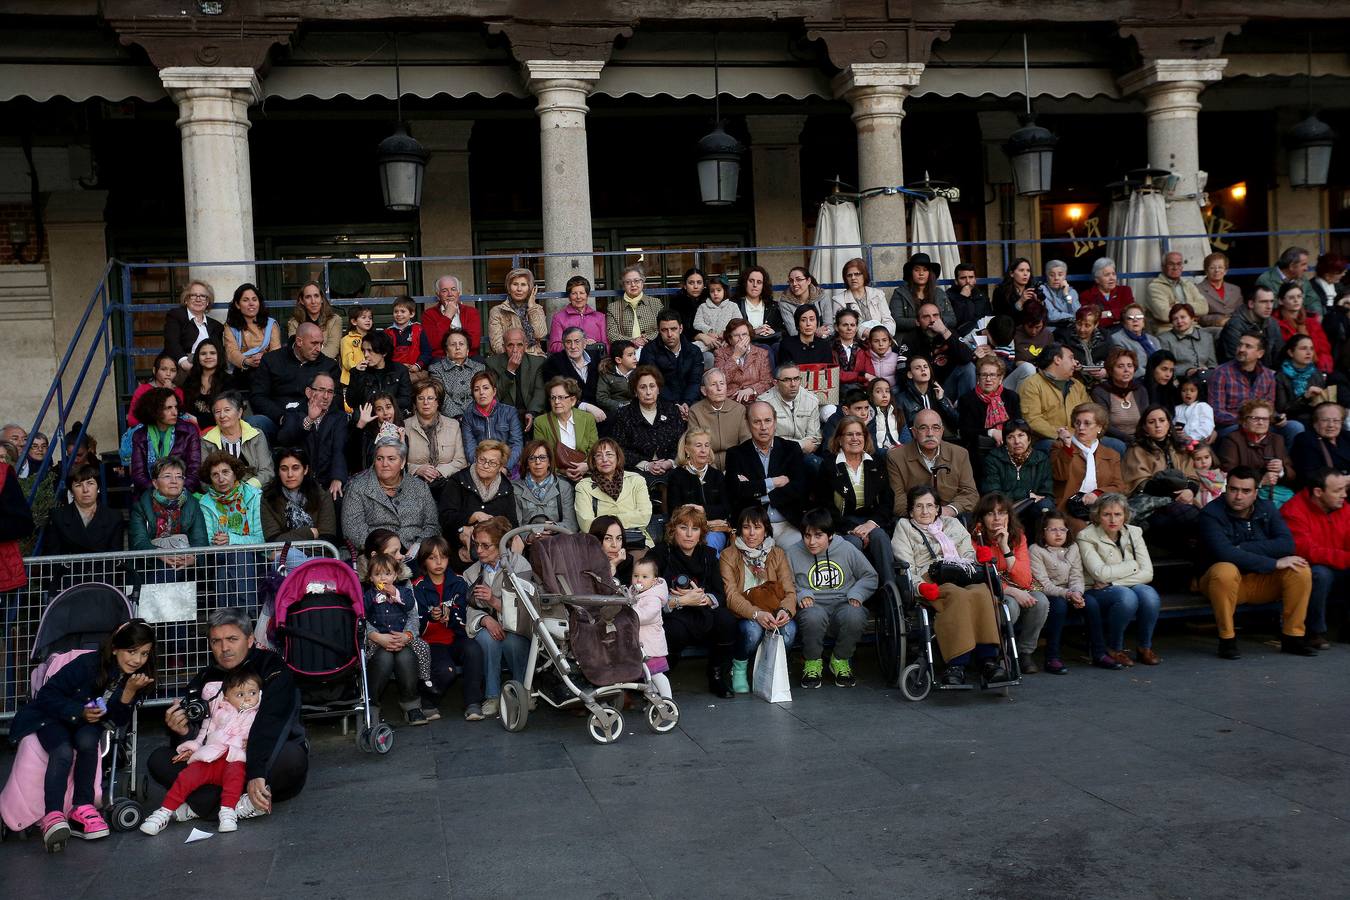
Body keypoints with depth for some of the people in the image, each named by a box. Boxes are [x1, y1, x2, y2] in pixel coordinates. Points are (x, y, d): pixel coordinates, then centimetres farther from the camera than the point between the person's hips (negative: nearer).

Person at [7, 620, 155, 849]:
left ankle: (82, 808, -25)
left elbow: (119, 722, -11)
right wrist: (79, 712, -31)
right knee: (63, 752, -33)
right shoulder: (88, 664, -24)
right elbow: (48, 695, -18)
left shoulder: (138, 678, -11)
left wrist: (130, 692, -28)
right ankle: (53, 816, -36)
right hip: (51, 716, -3)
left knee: (87, 742, -32)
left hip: (87, 721, 3)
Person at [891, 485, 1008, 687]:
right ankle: (956, 665, -47)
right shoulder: (904, 527, 22)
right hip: (930, 581, -3)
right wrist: (920, 586, -12)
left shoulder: (952, 524, 33)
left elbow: (969, 556, 23)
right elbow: (906, 567, 8)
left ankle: (989, 660, -41)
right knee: (960, 596, -38)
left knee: (983, 593, -34)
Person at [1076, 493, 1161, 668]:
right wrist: (1133, 565, -8)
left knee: (1149, 594, -29)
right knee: (1127, 597, -34)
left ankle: (1144, 647, -8)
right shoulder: (1087, 537, -8)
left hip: (1130, 588, 4)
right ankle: (1113, 649, -12)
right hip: (1096, 593, -4)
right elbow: (1101, 573, -19)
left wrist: (1112, 582, -15)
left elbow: (1147, 573, -4)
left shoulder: (1134, 533, 4)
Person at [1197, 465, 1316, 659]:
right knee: (1225, 571, -37)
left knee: (1301, 569, -17)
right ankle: (1227, 639, -23)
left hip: (1262, 581, 5)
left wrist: (1243, 548, -24)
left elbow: (1287, 544, -13)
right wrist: (1274, 563, -27)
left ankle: (1292, 637, -7)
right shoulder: (1211, 514, -16)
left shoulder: (1266, 508, 1)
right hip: (1226, 581, -5)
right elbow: (1225, 554, -30)